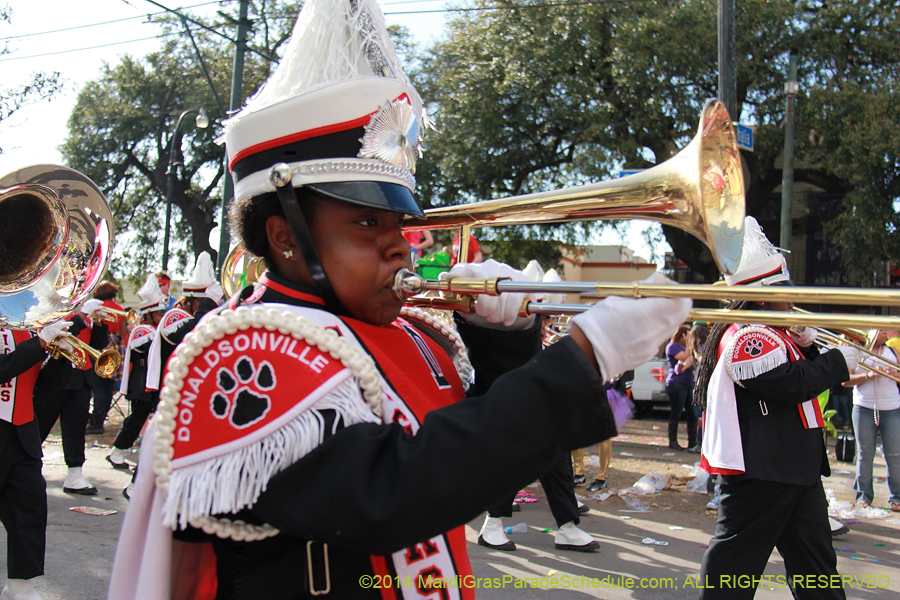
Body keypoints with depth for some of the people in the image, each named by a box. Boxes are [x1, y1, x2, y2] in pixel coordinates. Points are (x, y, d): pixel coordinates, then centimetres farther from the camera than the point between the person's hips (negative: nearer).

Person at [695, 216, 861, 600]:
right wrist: (838, 362, -13)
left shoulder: (772, 334, 17)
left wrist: (806, 347, 3)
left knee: (815, 560, 19)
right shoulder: (748, 336, -18)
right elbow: (790, 384, -26)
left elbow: (802, 373, 21)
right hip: (760, 469, -11)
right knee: (737, 556, -2)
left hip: (794, 467, 11)